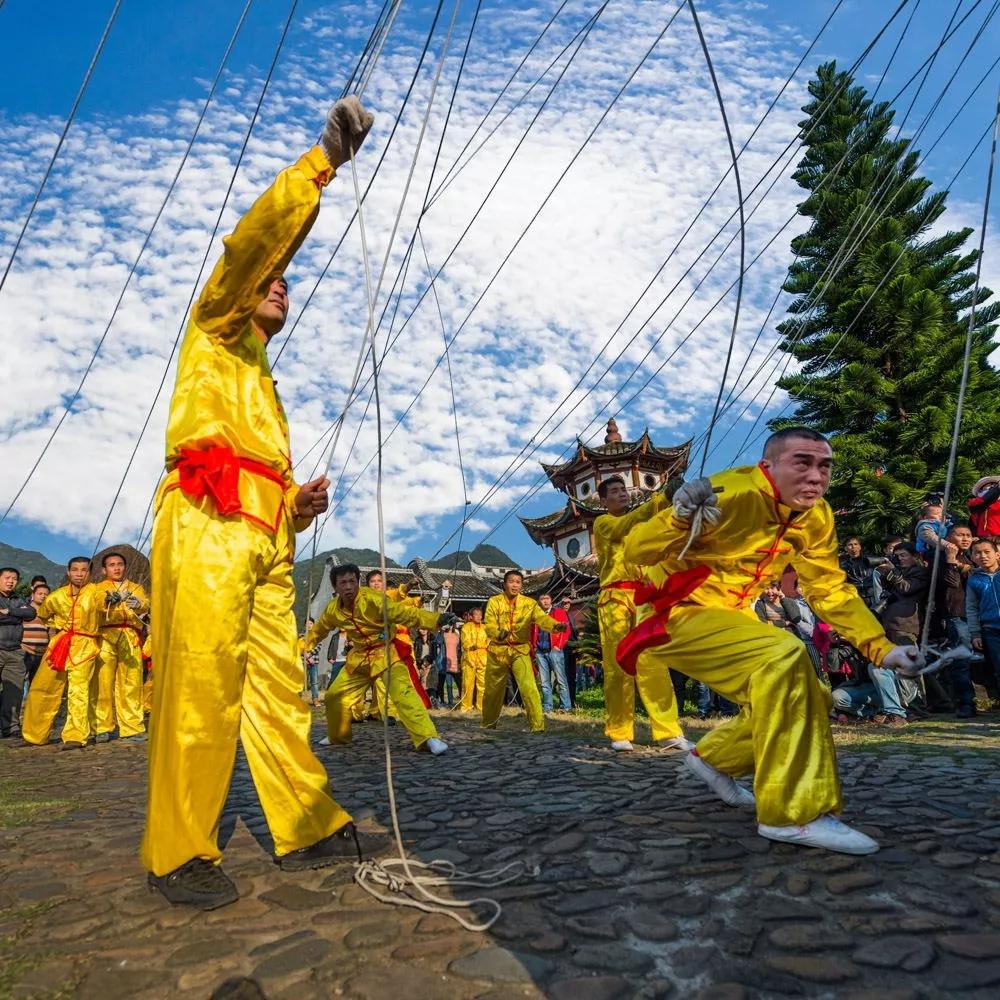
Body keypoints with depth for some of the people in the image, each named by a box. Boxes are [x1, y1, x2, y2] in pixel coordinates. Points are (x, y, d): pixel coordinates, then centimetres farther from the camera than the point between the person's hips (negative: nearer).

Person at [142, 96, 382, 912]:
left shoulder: (264, 387, 35)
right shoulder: (214, 336, 17)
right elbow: (254, 242, 1)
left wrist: (304, 504, 11)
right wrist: (323, 162, 0)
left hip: (264, 544, 7)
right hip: (207, 528, -7)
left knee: (279, 689, 4)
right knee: (201, 688, -11)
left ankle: (310, 829, 9)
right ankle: (178, 853, -2)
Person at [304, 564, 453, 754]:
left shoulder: (372, 598, -26)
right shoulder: (333, 609, -7)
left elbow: (403, 613, -34)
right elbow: (317, 630, 15)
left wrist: (437, 619, -46)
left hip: (386, 651, -6)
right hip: (360, 656, 6)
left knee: (403, 693, -26)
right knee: (334, 696, 12)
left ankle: (429, 738, -27)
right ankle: (337, 736, 37)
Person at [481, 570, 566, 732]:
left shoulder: (529, 603, -2)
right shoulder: (494, 601, -2)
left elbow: (542, 617, -19)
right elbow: (489, 624, -14)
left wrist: (556, 625, -40)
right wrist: (498, 632, -37)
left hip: (520, 650, -1)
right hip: (497, 650, 1)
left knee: (529, 687, -18)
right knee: (493, 689, 14)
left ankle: (537, 725, -11)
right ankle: (488, 723, 34)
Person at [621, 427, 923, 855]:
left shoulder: (816, 518, -2)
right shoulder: (730, 494, -26)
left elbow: (832, 591, 9)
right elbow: (636, 552, -26)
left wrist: (882, 648, -2)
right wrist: (678, 518, -46)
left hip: (730, 617, 8)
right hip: (678, 615, -8)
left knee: (809, 699, 7)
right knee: (785, 656, -30)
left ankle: (714, 758, 26)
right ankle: (793, 813, -21)